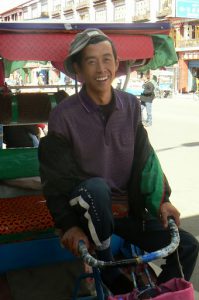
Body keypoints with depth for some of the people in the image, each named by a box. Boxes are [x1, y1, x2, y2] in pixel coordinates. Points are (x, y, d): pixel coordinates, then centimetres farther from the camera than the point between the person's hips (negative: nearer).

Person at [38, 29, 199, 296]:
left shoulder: (131, 106, 0)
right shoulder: (63, 116, -12)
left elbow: (145, 158, 3)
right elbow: (55, 179, -10)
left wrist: (160, 200, -9)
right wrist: (70, 225, -19)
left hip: (128, 209, 4)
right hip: (90, 210, -3)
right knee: (95, 187, -37)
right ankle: (108, 271, -16)